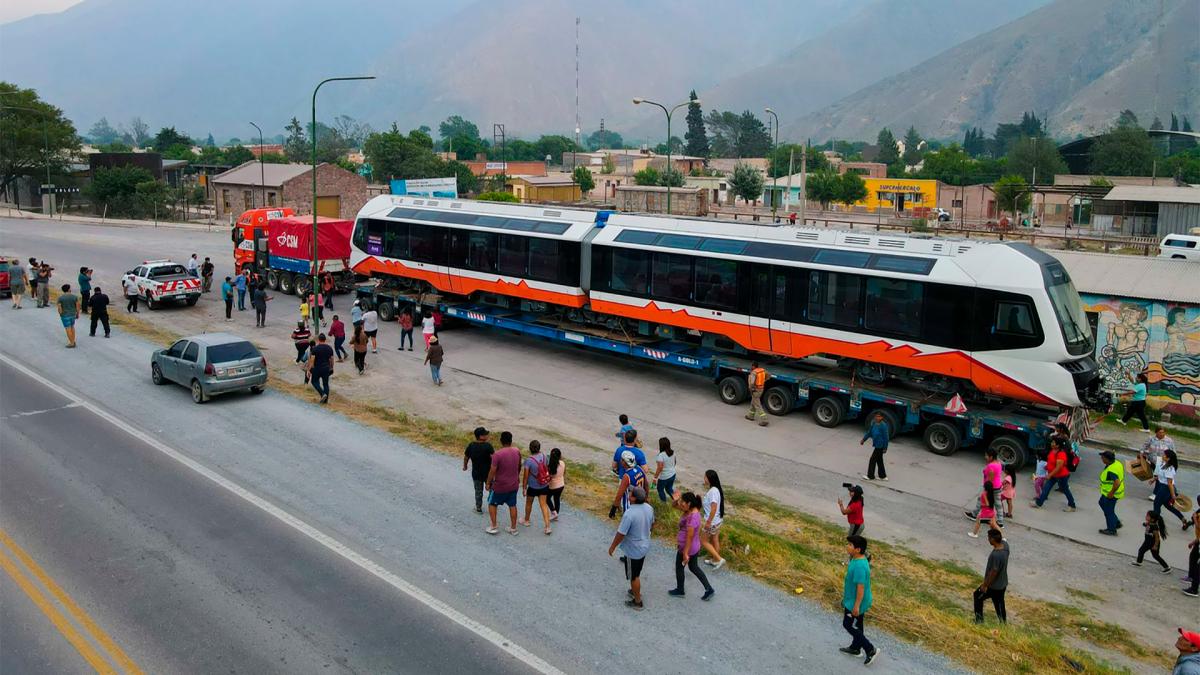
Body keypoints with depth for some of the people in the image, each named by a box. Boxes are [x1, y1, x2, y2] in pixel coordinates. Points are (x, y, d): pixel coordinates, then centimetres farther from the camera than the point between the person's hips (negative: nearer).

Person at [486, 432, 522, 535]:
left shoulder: (497, 454, -24)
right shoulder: (517, 452, -5)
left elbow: (492, 471, -19)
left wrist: (488, 483, -5)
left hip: (500, 486, -5)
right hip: (514, 485, 5)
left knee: (492, 504, 16)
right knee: (512, 505, 17)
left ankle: (493, 527, 18)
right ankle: (513, 528, 25)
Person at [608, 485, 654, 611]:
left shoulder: (629, 514, -33)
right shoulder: (649, 508, -11)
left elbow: (621, 534, -25)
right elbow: (651, 524, 8)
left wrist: (612, 547, -9)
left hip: (633, 550, -7)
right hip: (644, 546, 7)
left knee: (633, 576, 13)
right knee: (636, 573, 29)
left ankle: (637, 602, 29)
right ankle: (635, 591, 50)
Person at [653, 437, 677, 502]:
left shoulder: (661, 455, -28)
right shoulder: (672, 453, -5)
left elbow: (660, 468, -27)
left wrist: (655, 477, -19)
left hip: (664, 477, -6)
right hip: (672, 475, 6)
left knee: (660, 489, 18)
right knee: (669, 488, 25)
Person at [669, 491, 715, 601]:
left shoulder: (692, 517, -31)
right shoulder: (691, 510, -3)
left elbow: (689, 537, -28)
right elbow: (676, 506, 8)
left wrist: (685, 553, -23)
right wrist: (676, 499, -15)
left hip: (687, 548, -9)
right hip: (694, 547, 9)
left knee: (679, 568, 15)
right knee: (694, 567, 23)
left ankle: (679, 591, 35)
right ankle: (709, 589, 26)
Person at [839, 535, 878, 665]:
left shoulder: (859, 566, -33)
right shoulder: (856, 559, -3)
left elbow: (861, 587, -29)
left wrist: (856, 606, -24)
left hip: (856, 602, -9)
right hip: (853, 600, 9)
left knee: (848, 625, 5)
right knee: (856, 625, 23)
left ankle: (871, 650, 12)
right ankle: (855, 648, 41)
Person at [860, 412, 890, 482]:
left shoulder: (883, 426, -21)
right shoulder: (874, 423, 2)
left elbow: (886, 437, -17)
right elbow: (869, 432, 13)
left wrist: (885, 448, -14)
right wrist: (863, 439, 9)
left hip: (880, 446, -8)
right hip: (876, 444, 8)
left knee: (873, 459, 1)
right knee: (879, 460, 17)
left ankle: (870, 476, 14)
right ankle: (883, 476, 28)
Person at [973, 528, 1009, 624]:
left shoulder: (996, 555, -35)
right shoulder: (1005, 545, -11)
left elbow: (993, 573, -27)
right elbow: (1002, 537, 14)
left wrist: (985, 585, -15)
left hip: (994, 586, -8)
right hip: (1003, 584, 8)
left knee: (978, 596, 15)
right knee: (1000, 605, 22)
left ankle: (979, 621, 27)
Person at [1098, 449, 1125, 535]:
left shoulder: (1111, 470, -33)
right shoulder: (1116, 463, -3)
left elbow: (1117, 483, -39)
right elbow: (1120, 474, 12)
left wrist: (1111, 493, -25)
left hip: (1110, 494, -10)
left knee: (1108, 511, 8)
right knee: (1102, 503, 27)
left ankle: (1111, 530, 26)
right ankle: (1116, 522, 36)